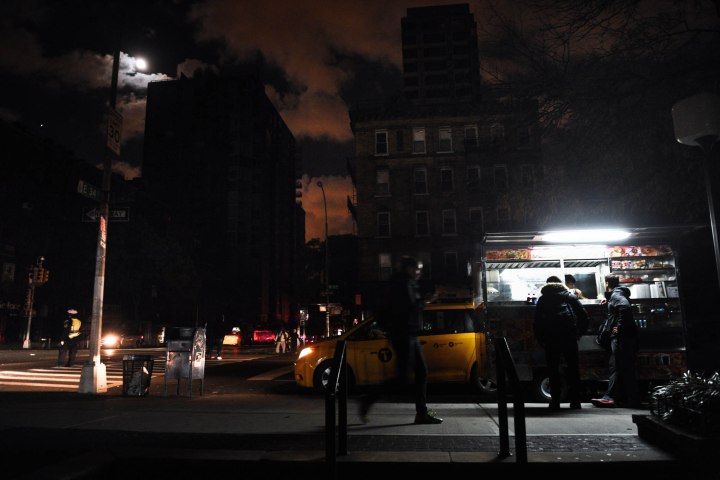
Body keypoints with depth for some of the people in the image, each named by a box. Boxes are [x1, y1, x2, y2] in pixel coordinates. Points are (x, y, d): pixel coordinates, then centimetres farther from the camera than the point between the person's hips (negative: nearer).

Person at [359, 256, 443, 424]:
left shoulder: (409, 285, 19)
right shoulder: (402, 284, -12)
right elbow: (409, 307, -23)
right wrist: (423, 302, -9)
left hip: (410, 336, 10)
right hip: (403, 335, -10)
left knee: (421, 373, 9)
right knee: (402, 377, -8)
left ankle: (422, 413, 14)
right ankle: (367, 401, 2)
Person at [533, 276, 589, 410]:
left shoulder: (543, 299, 15)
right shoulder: (569, 296, 16)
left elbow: (536, 321, 7)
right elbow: (583, 314, 7)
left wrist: (541, 339, 10)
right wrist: (579, 332, 13)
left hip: (551, 337, 0)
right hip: (569, 336, 1)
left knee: (553, 369, 4)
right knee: (573, 368, 7)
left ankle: (555, 402, 1)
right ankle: (575, 402, 6)